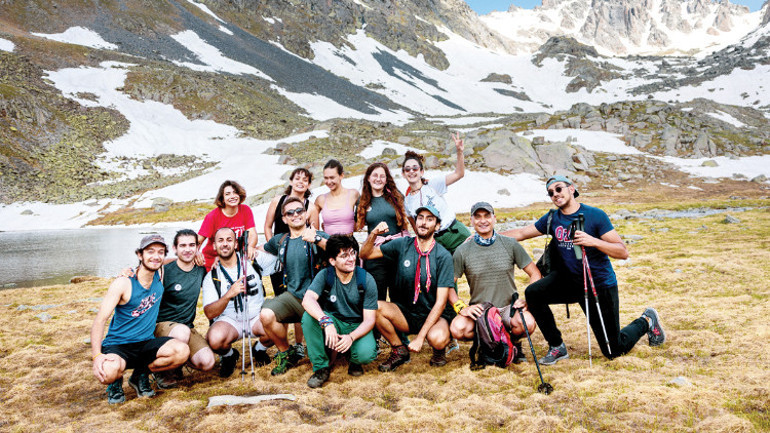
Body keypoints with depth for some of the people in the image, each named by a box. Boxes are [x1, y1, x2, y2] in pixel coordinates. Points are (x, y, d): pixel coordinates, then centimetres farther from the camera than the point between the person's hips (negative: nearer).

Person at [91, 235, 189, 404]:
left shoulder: (160, 275, 2)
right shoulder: (123, 283, -13)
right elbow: (100, 320, -16)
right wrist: (97, 355, -29)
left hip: (146, 343, 4)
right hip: (118, 346, -4)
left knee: (182, 351, -25)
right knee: (108, 372, -38)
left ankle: (141, 374, 2)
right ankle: (116, 382, 2)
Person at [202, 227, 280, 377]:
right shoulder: (211, 277, -2)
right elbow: (210, 313, -13)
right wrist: (229, 294, -30)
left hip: (256, 317, 1)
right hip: (228, 321, 0)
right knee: (215, 339, -34)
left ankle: (259, 350, 7)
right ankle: (229, 355, 6)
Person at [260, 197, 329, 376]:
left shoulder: (318, 236, -2)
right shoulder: (280, 240, 13)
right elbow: (262, 250, 35)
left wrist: (317, 240, -35)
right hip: (292, 295, 4)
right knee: (266, 315, -25)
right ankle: (286, 353, 3)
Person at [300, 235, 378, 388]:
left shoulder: (366, 280, -13)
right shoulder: (325, 275, -12)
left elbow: (369, 320, -12)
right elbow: (307, 300, -30)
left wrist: (351, 337, -31)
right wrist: (326, 322, -46)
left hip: (358, 327, -1)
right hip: (333, 322, 1)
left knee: (366, 354, -33)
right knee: (309, 316, -29)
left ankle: (355, 361, 8)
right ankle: (321, 367, -14)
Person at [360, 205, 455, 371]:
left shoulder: (443, 256, -12)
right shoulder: (402, 245, -3)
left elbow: (440, 302, -16)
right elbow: (365, 254, 2)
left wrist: (420, 337, -23)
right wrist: (374, 234, -19)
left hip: (435, 314, -3)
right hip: (407, 313, 3)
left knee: (437, 339, -36)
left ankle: (439, 351, 5)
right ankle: (399, 351, 0)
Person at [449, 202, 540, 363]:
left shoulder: (510, 244, 2)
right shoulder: (463, 251, 0)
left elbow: (535, 274, 6)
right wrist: (461, 307, -14)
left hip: (508, 307, 0)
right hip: (478, 311, 0)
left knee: (527, 323, -32)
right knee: (458, 328, -29)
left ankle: (514, 343, 6)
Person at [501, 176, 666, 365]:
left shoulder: (595, 215, -14)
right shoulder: (552, 219, -1)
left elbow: (623, 252, -17)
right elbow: (521, 233, 7)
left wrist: (593, 241, -32)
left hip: (600, 284, -4)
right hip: (568, 280, 4)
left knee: (613, 351, 3)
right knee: (533, 293, -23)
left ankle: (646, 321, 34)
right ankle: (557, 347, -5)